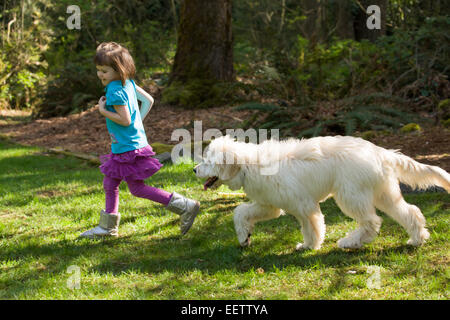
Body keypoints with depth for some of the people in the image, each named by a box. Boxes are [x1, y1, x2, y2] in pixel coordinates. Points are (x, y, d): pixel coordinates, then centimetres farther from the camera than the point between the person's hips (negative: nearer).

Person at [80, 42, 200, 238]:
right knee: (109, 184, 17)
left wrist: (103, 111, -15)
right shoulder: (128, 82, 5)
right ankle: (107, 227, 27)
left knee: (137, 189, -2)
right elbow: (148, 100, 12)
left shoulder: (115, 91, -22)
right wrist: (139, 120, 14)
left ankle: (185, 207, -2)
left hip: (128, 148, -10)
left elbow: (125, 120, -23)